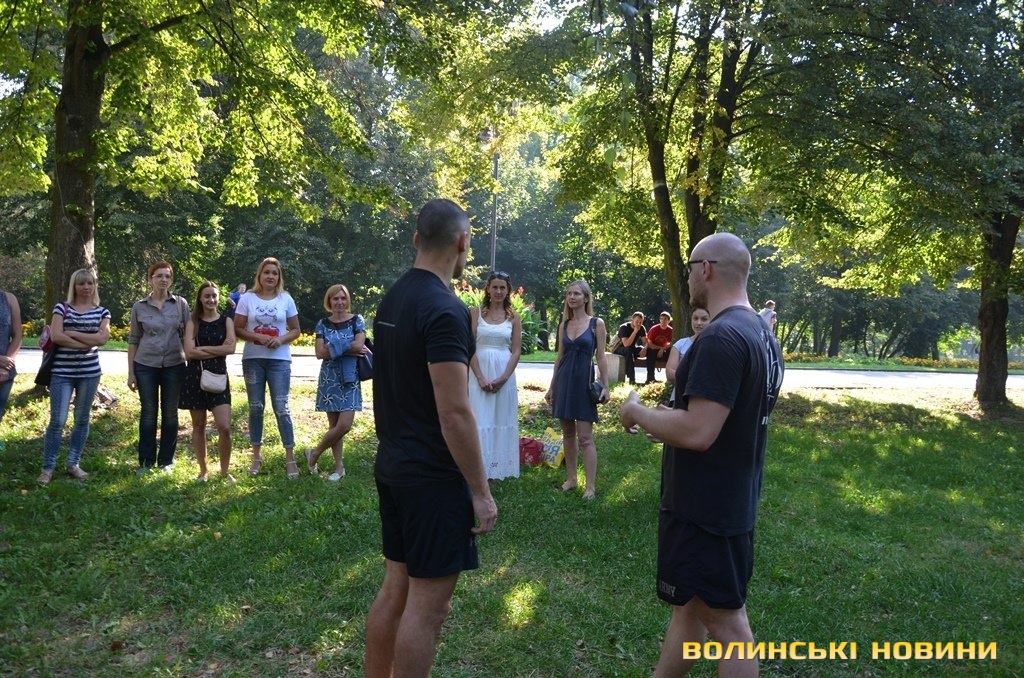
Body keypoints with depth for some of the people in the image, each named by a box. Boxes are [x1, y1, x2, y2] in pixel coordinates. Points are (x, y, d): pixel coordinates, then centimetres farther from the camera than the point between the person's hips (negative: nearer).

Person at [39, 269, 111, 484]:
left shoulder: (102, 312, 7)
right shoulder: (61, 308, 3)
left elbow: (102, 338, -9)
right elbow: (56, 336, -11)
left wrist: (72, 333, -12)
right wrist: (88, 343, -12)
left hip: (90, 373, 2)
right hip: (62, 372, -2)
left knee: (82, 419, 9)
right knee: (57, 420, -4)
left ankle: (73, 464, 20)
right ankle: (48, 467, 6)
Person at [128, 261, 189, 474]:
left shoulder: (181, 304, 1)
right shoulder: (139, 307, 2)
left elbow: (188, 335, 4)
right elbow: (133, 340, 6)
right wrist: (131, 372, 3)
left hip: (174, 365, 0)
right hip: (146, 366, 0)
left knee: (170, 413, 6)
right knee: (148, 413, 5)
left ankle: (166, 460, 17)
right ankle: (146, 461, 14)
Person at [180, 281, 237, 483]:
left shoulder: (226, 321, 5)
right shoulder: (193, 322, 3)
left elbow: (230, 348, -10)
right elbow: (189, 352, -9)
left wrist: (203, 348, -11)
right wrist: (218, 350, -10)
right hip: (195, 376, 1)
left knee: (225, 428, -9)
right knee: (198, 426, 8)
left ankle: (225, 471, 8)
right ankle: (203, 470, 20)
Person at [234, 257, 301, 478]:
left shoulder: (286, 299, 3)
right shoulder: (247, 298, 2)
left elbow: (296, 330, 7)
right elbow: (238, 329, 0)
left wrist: (281, 340, -12)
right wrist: (258, 337, -16)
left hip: (279, 360, -1)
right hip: (253, 359, 1)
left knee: (281, 408, -5)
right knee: (256, 408, 7)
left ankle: (290, 458, 1)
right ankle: (257, 456, 18)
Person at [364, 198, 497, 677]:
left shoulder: (392, 299, 9)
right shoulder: (445, 310, -20)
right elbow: (454, 412, -23)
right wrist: (480, 491, -17)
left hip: (392, 466, 9)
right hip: (432, 476, -9)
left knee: (396, 586, 17)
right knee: (427, 600, 1)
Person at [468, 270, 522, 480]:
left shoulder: (514, 318, 5)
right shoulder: (475, 312, 0)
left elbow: (516, 351, 2)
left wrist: (503, 378, -9)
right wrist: (480, 378, -13)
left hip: (504, 375, 2)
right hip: (480, 373, -2)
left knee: (501, 419, 7)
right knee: (480, 420, -3)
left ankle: (497, 468, 17)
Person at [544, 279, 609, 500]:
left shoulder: (596, 323, -2)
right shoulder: (564, 325, 10)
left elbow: (600, 357, -2)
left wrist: (605, 386, -7)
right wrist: (552, 386, 14)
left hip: (583, 382, -5)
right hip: (563, 381, 5)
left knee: (585, 437, -7)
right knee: (568, 433, 9)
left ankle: (591, 486, -5)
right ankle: (570, 478, 19)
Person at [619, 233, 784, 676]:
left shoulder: (721, 337, -24)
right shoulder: (760, 333, 9)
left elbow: (698, 432, -29)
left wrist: (637, 412, -14)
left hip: (706, 506, -10)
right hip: (731, 499, 10)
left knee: (725, 621, 3)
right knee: (688, 604, 20)